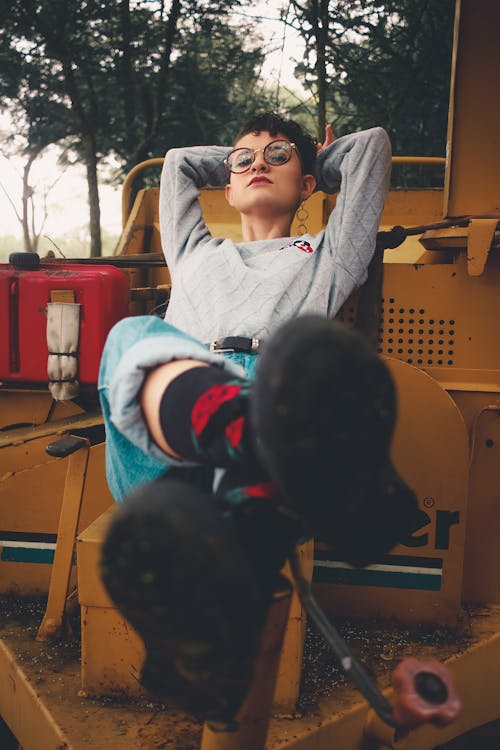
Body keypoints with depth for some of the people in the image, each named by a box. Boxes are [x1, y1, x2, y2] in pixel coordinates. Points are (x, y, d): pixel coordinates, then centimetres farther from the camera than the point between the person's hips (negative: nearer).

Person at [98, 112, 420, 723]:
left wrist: (313, 165, 57)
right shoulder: (197, 253, 44)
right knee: (138, 335, -32)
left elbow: (371, 142, 44)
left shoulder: (324, 257, 39)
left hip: (274, 397, -1)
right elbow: (178, 162, 58)